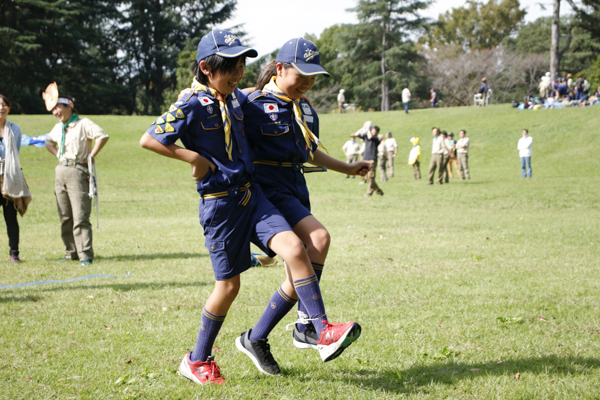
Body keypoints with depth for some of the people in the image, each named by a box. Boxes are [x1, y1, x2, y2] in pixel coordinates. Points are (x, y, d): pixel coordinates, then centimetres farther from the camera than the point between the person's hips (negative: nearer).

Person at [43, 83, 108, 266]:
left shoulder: (83, 124, -7)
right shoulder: (58, 128, 17)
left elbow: (103, 136, -19)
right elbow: (49, 142, 37)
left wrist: (92, 155, -16)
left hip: (77, 171, -8)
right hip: (61, 172, 8)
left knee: (80, 216, -12)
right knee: (65, 217, 8)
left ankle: (85, 254, -14)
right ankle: (71, 253, 15)